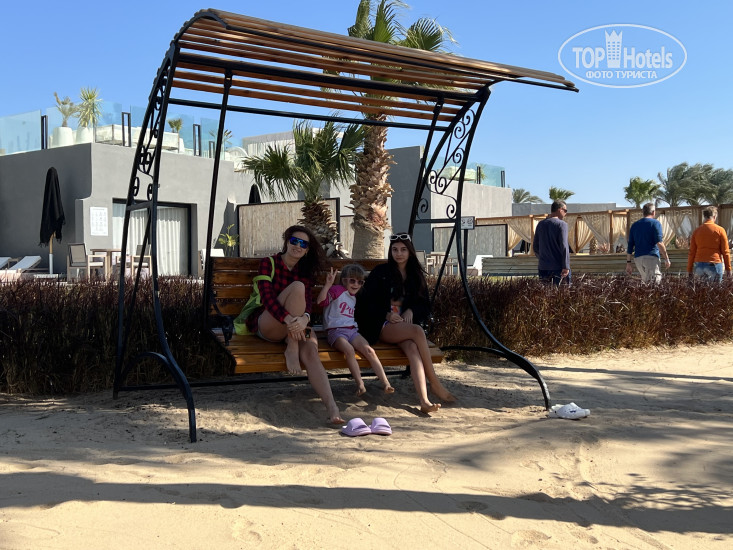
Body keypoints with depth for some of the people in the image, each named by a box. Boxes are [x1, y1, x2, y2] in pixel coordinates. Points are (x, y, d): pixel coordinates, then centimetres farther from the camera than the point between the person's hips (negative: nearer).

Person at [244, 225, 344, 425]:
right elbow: (266, 296, -14)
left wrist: (304, 319, -29)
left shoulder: (306, 272, 13)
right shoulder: (269, 263, 1)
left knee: (310, 350, -32)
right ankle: (291, 350, -26)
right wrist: (288, 319, -33)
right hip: (267, 325, -3)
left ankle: (332, 408, -49)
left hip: (296, 326, 3)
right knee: (297, 287, -28)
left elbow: (308, 302, -2)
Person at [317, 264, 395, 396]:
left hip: (352, 330, 6)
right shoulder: (337, 290, -1)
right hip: (335, 331, -6)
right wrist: (328, 284, -29)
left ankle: (385, 383, -21)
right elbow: (320, 301, -17)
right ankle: (360, 384, -32)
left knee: (369, 350, -18)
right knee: (349, 349, -35)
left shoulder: (354, 298, 22)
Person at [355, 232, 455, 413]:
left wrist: (411, 311, -3)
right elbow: (367, 301, 2)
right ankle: (435, 384, -28)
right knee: (417, 331, -34)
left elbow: (425, 304, 19)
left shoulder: (416, 275, 17)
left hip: (406, 325, 3)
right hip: (383, 327, -3)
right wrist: (387, 314, -12)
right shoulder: (380, 272, 5)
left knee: (412, 347, -34)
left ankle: (424, 400, -50)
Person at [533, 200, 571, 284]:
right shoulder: (561, 224, -8)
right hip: (557, 267, -6)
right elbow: (564, 247, -14)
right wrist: (566, 267, -15)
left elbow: (535, 246, 16)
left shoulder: (540, 224, 11)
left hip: (543, 266, 6)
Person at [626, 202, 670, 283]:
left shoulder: (634, 225, 16)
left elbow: (630, 245, 13)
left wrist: (628, 263, 15)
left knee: (645, 282, 13)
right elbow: (659, 243, -10)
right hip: (651, 257, -5)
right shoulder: (655, 223, 0)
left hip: (638, 258, 6)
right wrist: (666, 258, -5)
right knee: (653, 282, -10)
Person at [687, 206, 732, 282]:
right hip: (714, 264, -3)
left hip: (699, 265, 3)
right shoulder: (720, 230, -2)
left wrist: (689, 270, 10)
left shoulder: (696, 231, 6)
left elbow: (691, 252, 6)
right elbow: (725, 251, -1)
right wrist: (728, 268, 6)